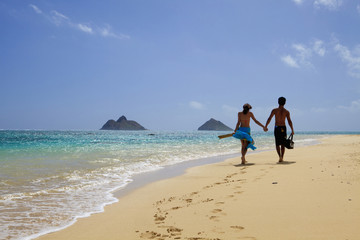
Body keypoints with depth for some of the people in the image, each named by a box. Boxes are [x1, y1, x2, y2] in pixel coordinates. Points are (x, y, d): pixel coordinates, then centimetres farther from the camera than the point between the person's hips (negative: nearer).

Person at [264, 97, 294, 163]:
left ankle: (280, 156, -17)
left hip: (277, 128, -1)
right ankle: (282, 158, 11)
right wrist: (292, 130, 0)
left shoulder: (274, 110, -2)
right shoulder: (286, 112, 1)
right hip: (283, 128, 1)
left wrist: (265, 126, 1)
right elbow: (289, 121, -4)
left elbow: (269, 119, -7)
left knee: (277, 144, 5)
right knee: (283, 144, 11)